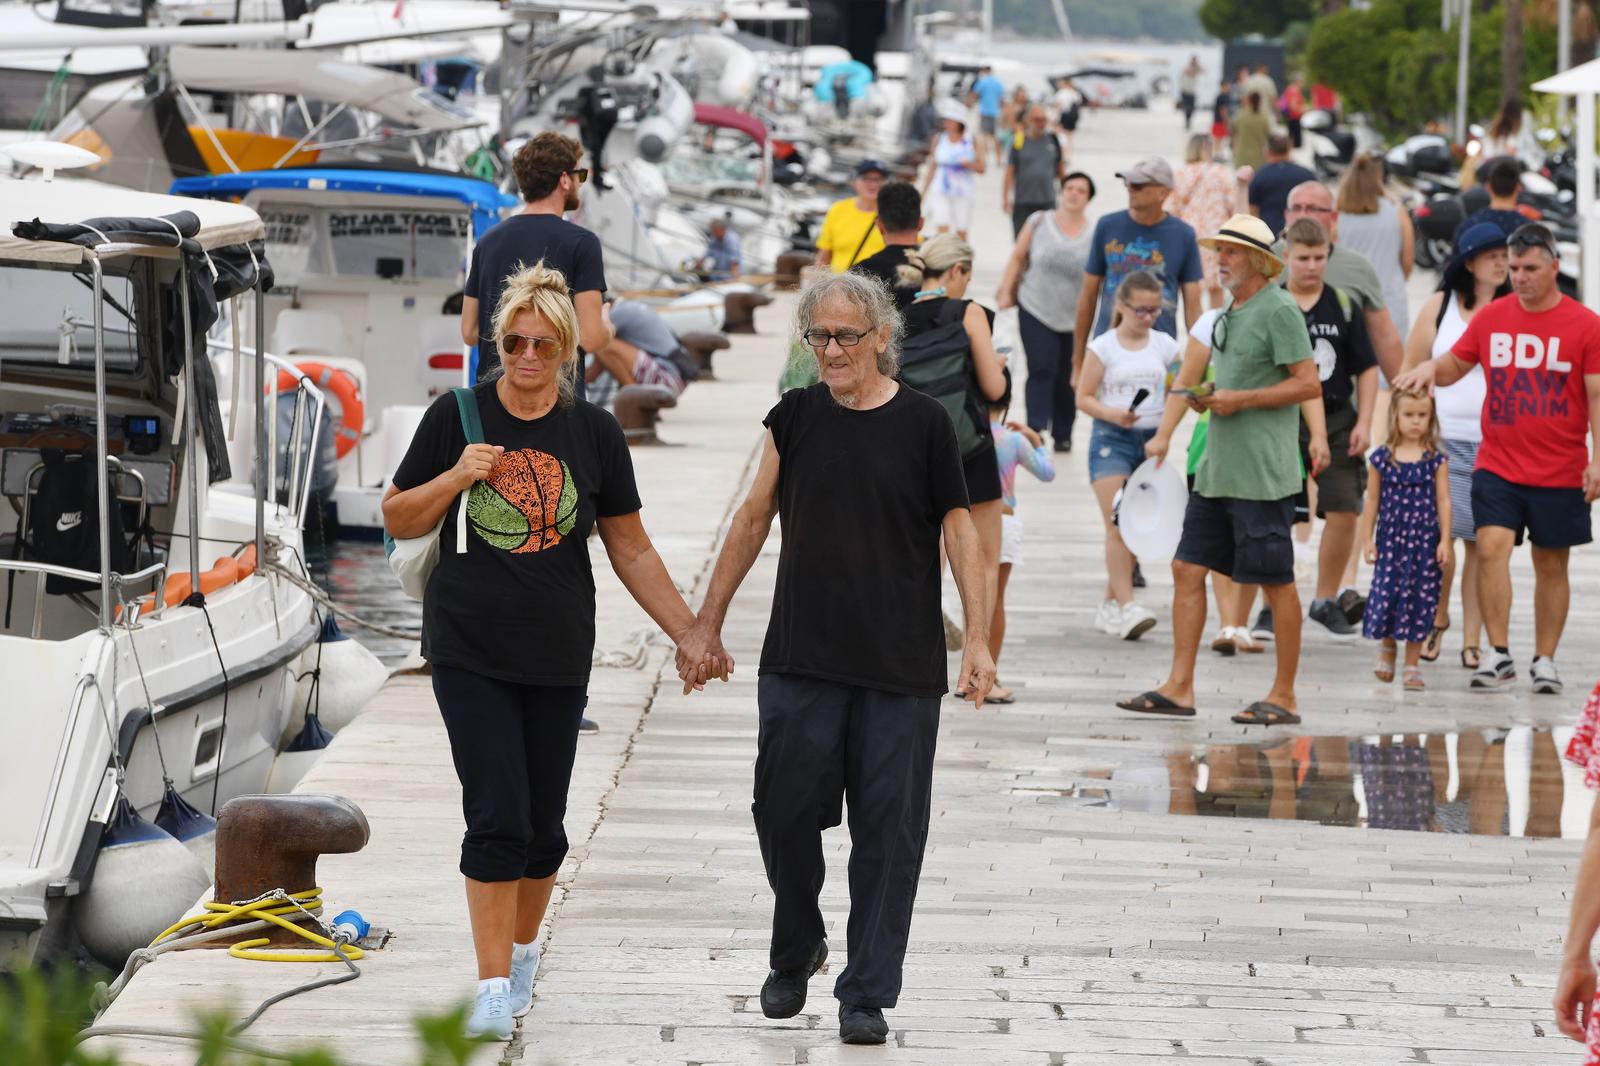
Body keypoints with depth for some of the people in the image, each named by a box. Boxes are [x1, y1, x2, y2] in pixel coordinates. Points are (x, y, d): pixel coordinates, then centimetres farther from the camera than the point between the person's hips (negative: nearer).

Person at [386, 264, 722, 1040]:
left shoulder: (594, 432, 2)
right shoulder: (458, 416, -1)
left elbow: (630, 549, 9)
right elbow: (398, 520, 6)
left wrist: (692, 634, 4)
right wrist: (455, 479, -12)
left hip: (557, 657, 2)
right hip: (469, 654, -2)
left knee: (543, 826, 8)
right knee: (496, 818, -11)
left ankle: (523, 948, 33)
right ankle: (493, 988, -8)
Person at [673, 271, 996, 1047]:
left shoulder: (923, 422, -3)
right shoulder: (795, 417, 5)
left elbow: (957, 528, 1)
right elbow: (754, 520, 12)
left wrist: (978, 639, -4)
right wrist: (706, 625, 13)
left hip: (901, 665, -2)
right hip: (801, 657, 2)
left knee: (887, 828, 0)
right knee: (783, 809, 2)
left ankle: (867, 994, 9)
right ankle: (795, 952, 27)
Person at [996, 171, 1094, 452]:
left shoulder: (1094, 234, -2)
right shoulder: (1039, 223, 0)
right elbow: (1018, 258, 7)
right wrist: (1005, 292, 3)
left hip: (1074, 318, 1)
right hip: (1035, 312, -1)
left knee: (1067, 378, 8)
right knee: (1041, 369, -13)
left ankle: (1062, 434, 23)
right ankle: (1036, 430, -17)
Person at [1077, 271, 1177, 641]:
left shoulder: (1164, 345, 8)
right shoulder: (1104, 347, -1)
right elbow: (1084, 397, -2)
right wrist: (1113, 414, -19)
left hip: (1152, 439, 4)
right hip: (1111, 440, -4)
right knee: (1118, 526, -13)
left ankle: (1110, 604, 15)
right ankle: (1126, 606, -19)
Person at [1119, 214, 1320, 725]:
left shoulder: (1278, 310, -10)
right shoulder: (1229, 313, 17)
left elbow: (1308, 384, -15)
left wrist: (1239, 400, -16)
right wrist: (1163, 436, 13)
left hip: (1261, 476, -9)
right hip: (1217, 470, 9)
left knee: (1276, 583, -1)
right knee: (1188, 569, 6)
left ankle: (1284, 697, 5)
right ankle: (1179, 688, 8)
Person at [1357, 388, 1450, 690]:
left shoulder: (1435, 459, 1)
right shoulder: (1382, 458, 1)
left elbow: (1443, 500, 1)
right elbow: (1373, 500, 6)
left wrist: (1444, 540, -3)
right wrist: (1368, 539, 4)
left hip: (1425, 540, 0)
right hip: (1390, 538, 0)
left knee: (1419, 599, 1)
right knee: (1386, 593, -4)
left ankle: (1412, 664, 10)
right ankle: (1387, 647, 23)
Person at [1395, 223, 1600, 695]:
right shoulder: (1491, 317, 5)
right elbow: (1455, 365, 16)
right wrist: (1430, 367, -7)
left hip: (1560, 473, -2)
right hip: (1497, 465, 2)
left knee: (1551, 565, 7)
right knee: (1491, 547, -14)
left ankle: (1544, 660, 17)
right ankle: (1498, 655, -11)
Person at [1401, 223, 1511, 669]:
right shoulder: (1440, 305, 7)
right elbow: (1412, 368, 12)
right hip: (1443, 438, 0)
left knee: (1480, 541, 1)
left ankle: (1472, 640, 7)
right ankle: (1436, 620, 15)